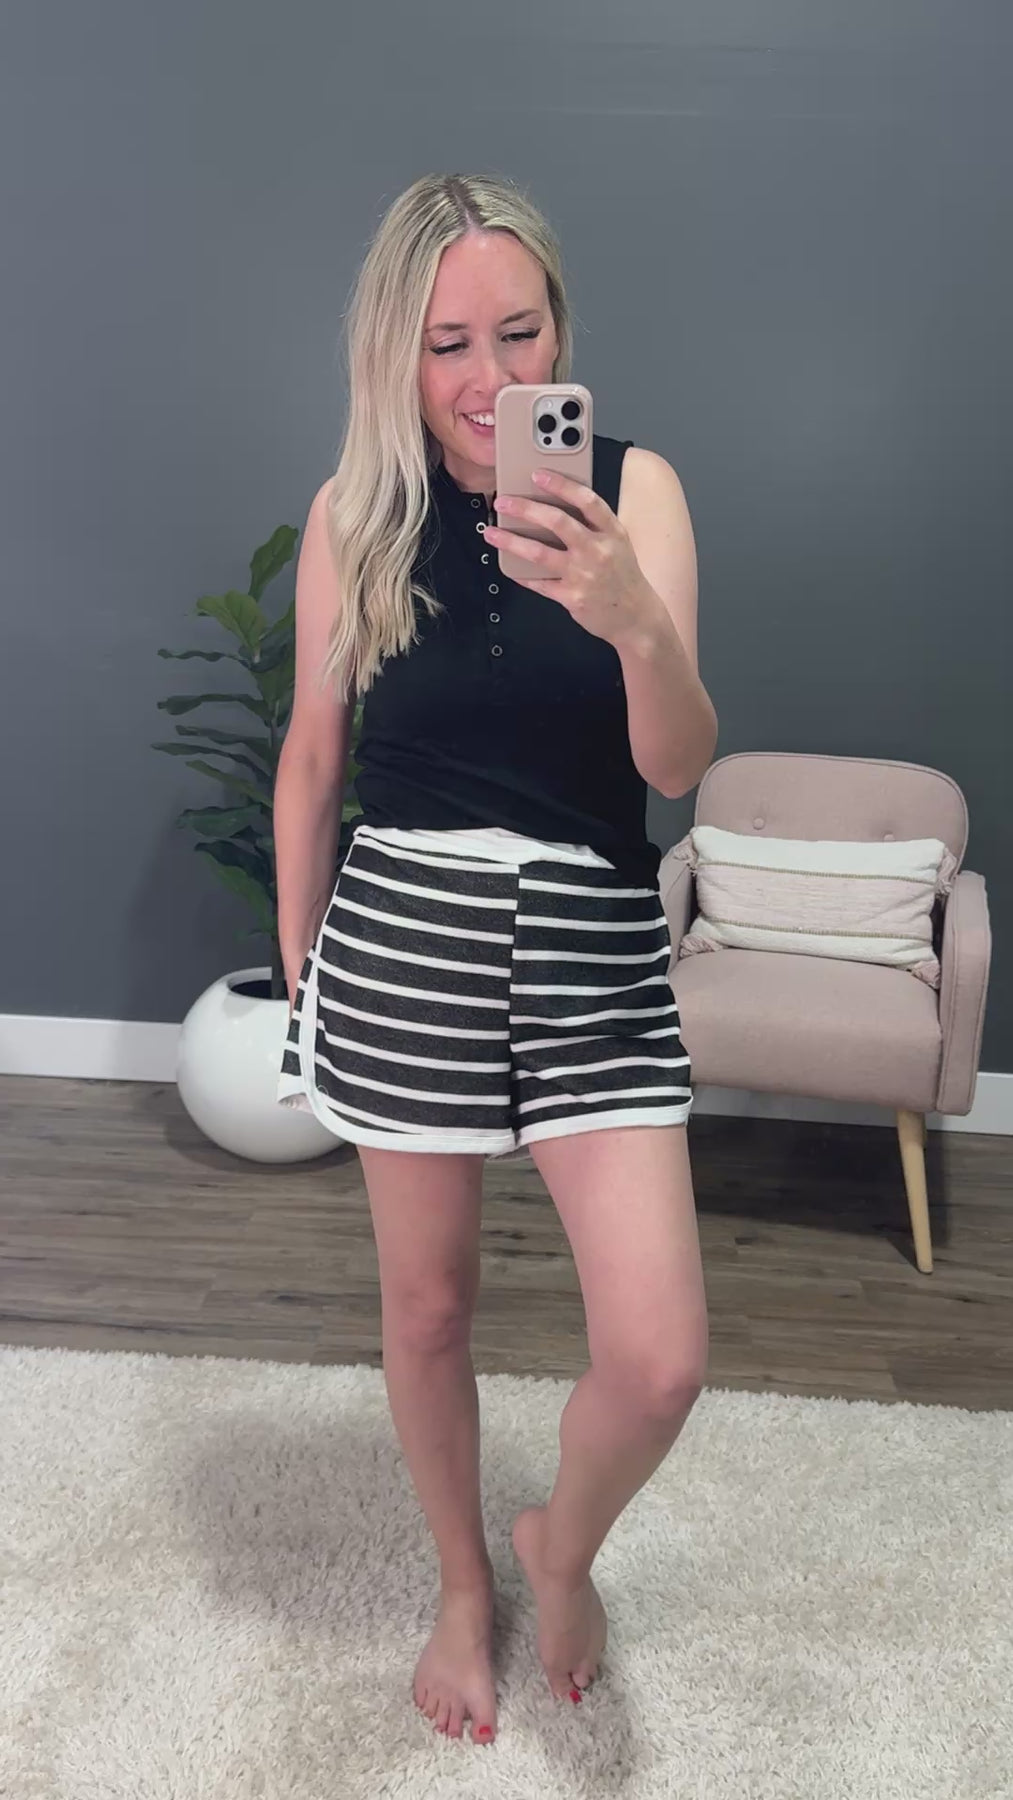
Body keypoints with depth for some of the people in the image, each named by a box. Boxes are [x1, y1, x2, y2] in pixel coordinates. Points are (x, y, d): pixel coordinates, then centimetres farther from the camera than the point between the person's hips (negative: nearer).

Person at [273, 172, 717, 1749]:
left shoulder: (633, 486, -4)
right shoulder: (354, 513, 0)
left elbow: (680, 763, -11)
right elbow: (313, 755, 8)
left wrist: (637, 621, -32)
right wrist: (297, 974, 12)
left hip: (594, 951, 0)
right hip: (403, 941, 1)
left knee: (661, 1361, -5)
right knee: (426, 1305, 15)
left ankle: (563, 1547, 31)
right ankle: (466, 1586, 44)